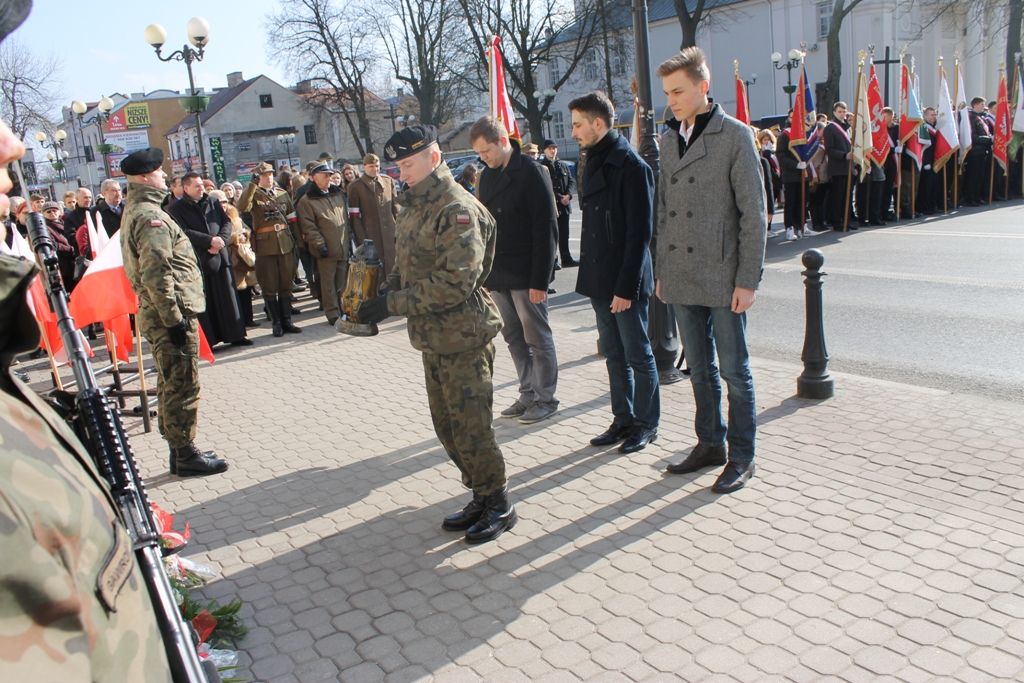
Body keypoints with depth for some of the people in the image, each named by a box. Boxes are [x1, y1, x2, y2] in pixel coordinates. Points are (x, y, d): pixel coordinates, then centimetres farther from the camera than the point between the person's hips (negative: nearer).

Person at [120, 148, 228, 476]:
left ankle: (179, 450, 26)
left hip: (156, 314, 11)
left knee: (171, 386, 16)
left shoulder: (134, 210, 16)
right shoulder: (150, 215, -16)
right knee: (183, 387, -2)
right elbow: (156, 274, -23)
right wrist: (174, 318, -21)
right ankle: (186, 455, 7)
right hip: (171, 314, -11)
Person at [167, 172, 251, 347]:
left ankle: (235, 335, 14)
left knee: (227, 297, 7)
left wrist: (221, 241, -11)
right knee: (203, 302, 0)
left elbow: (226, 222, 7)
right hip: (197, 260, -4)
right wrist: (210, 240, -18)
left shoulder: (213, 203, 13)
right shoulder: (176, 209, -2)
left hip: (220, 257, 4)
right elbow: (184, 233, -14)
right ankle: (208, 340, 5)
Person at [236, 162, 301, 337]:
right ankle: (277, 323, 10)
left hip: (285, 243, 3)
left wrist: (297, 239, 9)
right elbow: (241, 207, -19)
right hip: (265, 246, -3)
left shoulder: (283, 194, 14)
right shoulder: (254, 196, 1)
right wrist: (252, 184, -22)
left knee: (286, 285, 7)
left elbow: (292, 217, 16)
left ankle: (287, 321, 15)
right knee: (270, 287, 1)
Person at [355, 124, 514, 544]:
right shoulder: (414, 207, 12)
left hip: (464, 336, -9)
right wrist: (383, 292, -1)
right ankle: (481, 497, 30)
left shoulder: (457, 208, -17)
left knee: (470, 427, -1)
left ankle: (499, 506, 16)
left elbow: (456, 281, -25)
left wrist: (394, 304, -23)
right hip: (433, 337, 9)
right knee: (447, 425, 15)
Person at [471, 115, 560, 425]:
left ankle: (546, 398, 16)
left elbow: (546, 228, -14)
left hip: (525, 275, -7)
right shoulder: (488, 175, 11)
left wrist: (540, 280, -18)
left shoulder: (531, 171, -11)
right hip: (497, 276, 7)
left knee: (538, 339, 4)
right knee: (514, 339, 13)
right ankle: (528, 394, 24)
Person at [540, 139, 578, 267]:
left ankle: (566, 258, 18)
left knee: (564, 234, 10)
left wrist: (568, 195, -8)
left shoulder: (563, 165, 14)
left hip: (564, 205, 5)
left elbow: (571, 181, 11)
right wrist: (559, 198, -13)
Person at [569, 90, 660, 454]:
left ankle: (646, 424, 18)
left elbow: (639, 232, -17)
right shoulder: (594, 164, 12)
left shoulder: (631, 166, -13)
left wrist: (626, 286, -19)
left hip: (626, 283, -8)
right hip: (599, 280, 8)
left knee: (638, 355, 5)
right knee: (614, 355, 14)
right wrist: (590, 274, 9)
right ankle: (623, 419, 25)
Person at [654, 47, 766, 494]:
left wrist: (748, 280, -13)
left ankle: (741, 457, 16)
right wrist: (662, 270, 12)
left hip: (723, 278, -5)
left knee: (735, 372, 4)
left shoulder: (734, 136, -6)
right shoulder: (669, 140, 11)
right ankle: (710, 443, 29)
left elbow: (753, 213, -9)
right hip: (682, 280, 6)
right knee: (700, 370, 15)